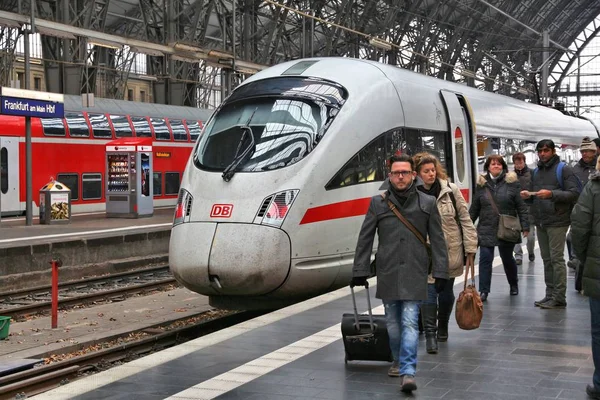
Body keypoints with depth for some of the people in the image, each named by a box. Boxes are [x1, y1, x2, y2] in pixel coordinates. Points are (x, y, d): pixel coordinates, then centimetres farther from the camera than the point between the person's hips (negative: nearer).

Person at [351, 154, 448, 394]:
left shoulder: (427, 204, 3)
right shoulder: (378, 203, 4)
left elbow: (437, 240, 4)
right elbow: (365, 239, 6)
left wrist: (440, 272, -1)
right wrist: (360, 271, 4)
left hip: (414, 274, -2)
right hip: (387, 273, 2)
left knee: (410, 322, -9)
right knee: (393, 323, 11)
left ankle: (408, 372, -12)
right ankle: (398, 361, 31)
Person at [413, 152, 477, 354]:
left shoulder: (451, 190, -3)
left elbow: (465, 219, 1)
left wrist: (470, 247, -3)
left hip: (451, 251, 2)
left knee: (446, 291, 14)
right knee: (429, 291, -8)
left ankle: (442, 327, 35)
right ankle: (430, 333, -2)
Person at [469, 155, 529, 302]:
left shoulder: (511, 182, -2)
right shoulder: (482, 184, 4)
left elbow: (521, 206, -3)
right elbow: (474, 208, 8)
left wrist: (525, 226, -8)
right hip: (486, 229, 1)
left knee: (507, 258, 12)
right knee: (485, 259, -5)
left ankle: (514, 284, 36)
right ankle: (484, 291, -1)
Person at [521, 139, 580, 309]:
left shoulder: (564, 170, -3)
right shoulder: (536, 172, 18)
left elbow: (574, 193, -13)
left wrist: (552, 194, -24)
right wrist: (527, 196, 1)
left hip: (557, 222, -7)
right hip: (540, 222, 7)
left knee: (556, 258, -7)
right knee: (547, 259, 10)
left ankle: (559, 297, -4)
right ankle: (550, 295, 15)